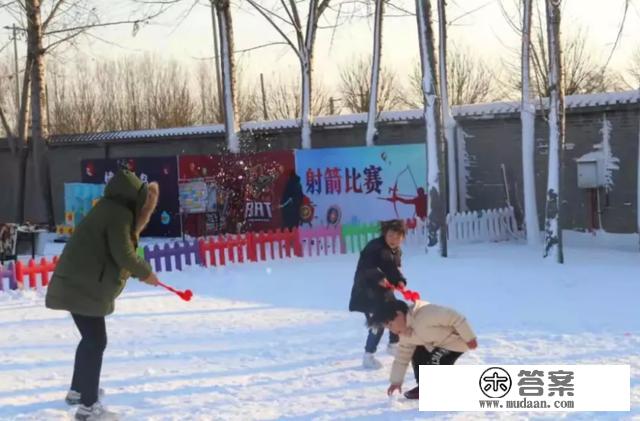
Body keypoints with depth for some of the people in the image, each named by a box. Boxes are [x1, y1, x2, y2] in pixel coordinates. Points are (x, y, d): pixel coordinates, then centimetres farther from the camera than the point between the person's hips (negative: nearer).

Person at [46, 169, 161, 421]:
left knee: (92, 339, 22)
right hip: (83, 287, -11)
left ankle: (78, 390, 36)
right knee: (96, 341, -8)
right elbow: (123, 254, -21)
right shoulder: (120, 214, -16)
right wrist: (145, 273, -6)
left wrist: (139, 272, 4)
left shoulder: (114, 211, 16)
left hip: (81, 284, 11)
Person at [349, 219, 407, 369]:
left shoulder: (396, 251, 8)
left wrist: (400, 281, -10)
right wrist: (379, 277, -44)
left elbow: (394, 269, 10)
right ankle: (368, 357, -5)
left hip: (384, 291, 9)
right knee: (378, 323, -15)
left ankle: (393, 345, 45)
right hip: (367, 291, -9)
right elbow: (367, 267, -30)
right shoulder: (375, 247, -22)